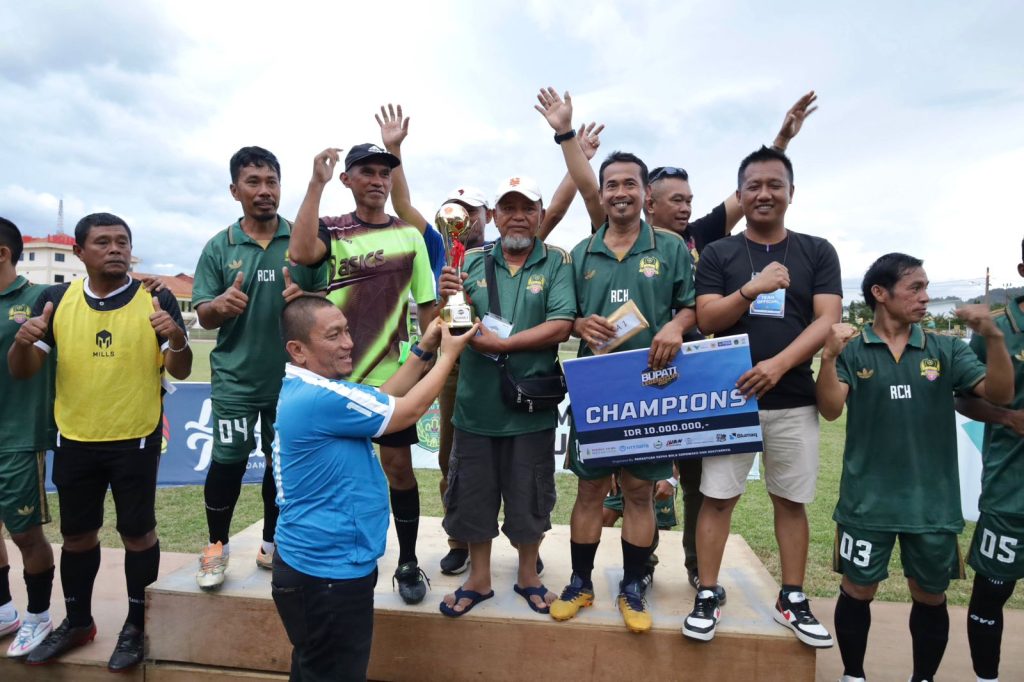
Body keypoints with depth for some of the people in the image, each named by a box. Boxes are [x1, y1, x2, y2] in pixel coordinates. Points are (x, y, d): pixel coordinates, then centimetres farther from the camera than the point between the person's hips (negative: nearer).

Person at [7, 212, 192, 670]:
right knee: (76, 533, 17)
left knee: (137, 532, 7)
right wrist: (23, 343, -21)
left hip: (136, 440, -3)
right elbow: (22, 372, 1)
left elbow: (180, 372, -8)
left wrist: (176, 339, -29)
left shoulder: (156, 299, -8)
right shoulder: (56, 300, 0)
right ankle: (77, 622, 38)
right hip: (74, 441, 3)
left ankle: (137, 625, 27)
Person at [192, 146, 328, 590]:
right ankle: (217, 546, 25)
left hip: (292, 377, 1)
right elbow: (203, 316, 2)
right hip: (236, 378, 0)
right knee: (227, 462, 2)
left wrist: (306, 296, -19)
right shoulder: (219, 247, 2)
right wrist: (220, 305, -21)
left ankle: (272, 543, 32)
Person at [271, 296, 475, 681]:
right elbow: (409, 410, -19)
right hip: (328, 572, -10)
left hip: (316, 563, 10)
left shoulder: (305, 388, 6)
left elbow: (383, 400, 8)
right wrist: (449, 354, -7)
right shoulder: (320, 397, -27)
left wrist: (423, 350, 2)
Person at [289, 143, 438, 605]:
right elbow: (300, 253, -22)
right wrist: (316, 182, -19)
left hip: (393, 373, 0)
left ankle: (408, 563, 21)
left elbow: (426, 304, 7)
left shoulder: (409, 235, 6)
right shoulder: (332, 230, 2)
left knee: (398, 466, 5)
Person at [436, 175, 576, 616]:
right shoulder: (473, 262, 5)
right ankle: (479, 578, 35)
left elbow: (561, 327, -14)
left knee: (529, 497, 14)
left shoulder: (557, 264, -2)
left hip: (531, 406, -2)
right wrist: (447, 299, -17)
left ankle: (528, 575, 37)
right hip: (475, 402, 3)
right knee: (473, 494, 14)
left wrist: (500, 344, -17)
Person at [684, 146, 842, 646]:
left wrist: (779, 364, -19)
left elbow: (827, 320, -4)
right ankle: (707, 595, 14)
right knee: (717, 497, 2)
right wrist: (752, 290, -21)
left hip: (793, 399, 1)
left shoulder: (817, 252, 6)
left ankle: (792, 600, 25)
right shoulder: (718, 253, 5)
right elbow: (706, 320, -4)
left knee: (791, 501, 11)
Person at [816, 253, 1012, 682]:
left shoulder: (946, 349, 2)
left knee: (931, 597, 16)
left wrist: (993, 337, -20)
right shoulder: (852, 350, -6)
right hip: (868, 499, -2)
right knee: (857, 591, 10)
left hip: (933, 501, 3)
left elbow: (1000, 394, -6)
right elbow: (830, 410, -15)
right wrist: (828, 356, -30)